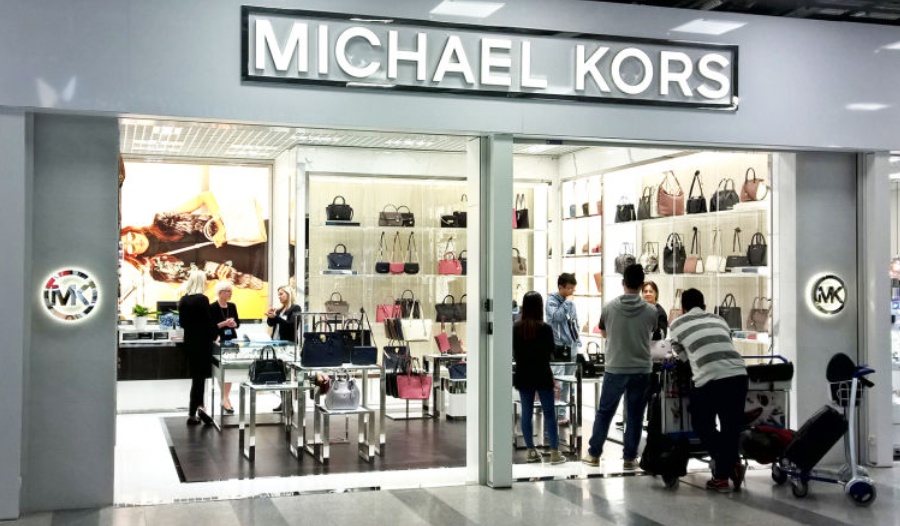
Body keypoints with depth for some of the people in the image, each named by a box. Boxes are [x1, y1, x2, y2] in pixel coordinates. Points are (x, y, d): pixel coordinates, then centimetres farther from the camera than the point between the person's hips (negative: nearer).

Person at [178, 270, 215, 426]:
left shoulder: (183, 299, 4)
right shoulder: (202, 299, -15)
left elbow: (182, 322, 9)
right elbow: (208, 322, -14)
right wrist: (214, 337, 0)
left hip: (189, 341, 6)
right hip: (202, 341, -6)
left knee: (196, 376, 14)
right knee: (200, 376, -1)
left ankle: (198, 406, 10)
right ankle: (192, 414, -2)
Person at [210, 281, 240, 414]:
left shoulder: (232, 306, 8)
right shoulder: (212, 307, -9)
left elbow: (238, 322, 13)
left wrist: (234, 324, -9)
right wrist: (224, 323, -21)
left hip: (232, 340, 5)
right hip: (219, 341, -5)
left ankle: (225, 398, 12)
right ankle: (225, 399, 1)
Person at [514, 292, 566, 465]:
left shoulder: (515, 328, -3)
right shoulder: (545, 328, -13)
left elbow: (514, 353, 5)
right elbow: (551, 351, -1)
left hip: (523, 376, 3)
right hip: (542, 375, -3)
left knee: (526, 413, 9)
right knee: (549, 413, 3)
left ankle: (531, 451, 14)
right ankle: (554, 452, 2)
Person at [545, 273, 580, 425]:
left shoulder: (570, 302, 15)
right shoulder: (552, 300, -5)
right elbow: (556, 317, -23)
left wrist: (578, 342, 16)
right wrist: (567, 302, -13)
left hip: (571, 349, 7)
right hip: (558, 348, -7)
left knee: (566, 384, 9)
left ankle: (561, 415, 15)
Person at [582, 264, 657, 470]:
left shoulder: (609, 307, -7)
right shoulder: (650, 310, -7)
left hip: (615, 369, 0)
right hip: (641, 369, 0)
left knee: (604, 412, 12)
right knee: (635, 416, 10)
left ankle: (594, 454, 19)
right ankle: (629, 458, 14)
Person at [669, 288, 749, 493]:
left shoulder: (677, 325, 17)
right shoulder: (719, 320, 26)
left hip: (710, 379, -4)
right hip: (738, 374, 4)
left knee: (702, 426, 15)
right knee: (732, 427, 17)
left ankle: (732, 463, 3)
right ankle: (722, 475, 14)